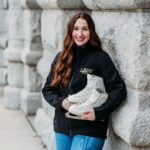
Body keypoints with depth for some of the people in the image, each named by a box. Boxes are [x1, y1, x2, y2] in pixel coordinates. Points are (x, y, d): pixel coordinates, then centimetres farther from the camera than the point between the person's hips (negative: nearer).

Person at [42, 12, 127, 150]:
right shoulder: (61, 58, 8)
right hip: (62, 128, 5)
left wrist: (99, 113, -19)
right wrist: (61, 102, -7)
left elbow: (119, 89, -11)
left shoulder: (100, 58, -6)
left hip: (89, 130, -5)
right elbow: (47, 89, 12)